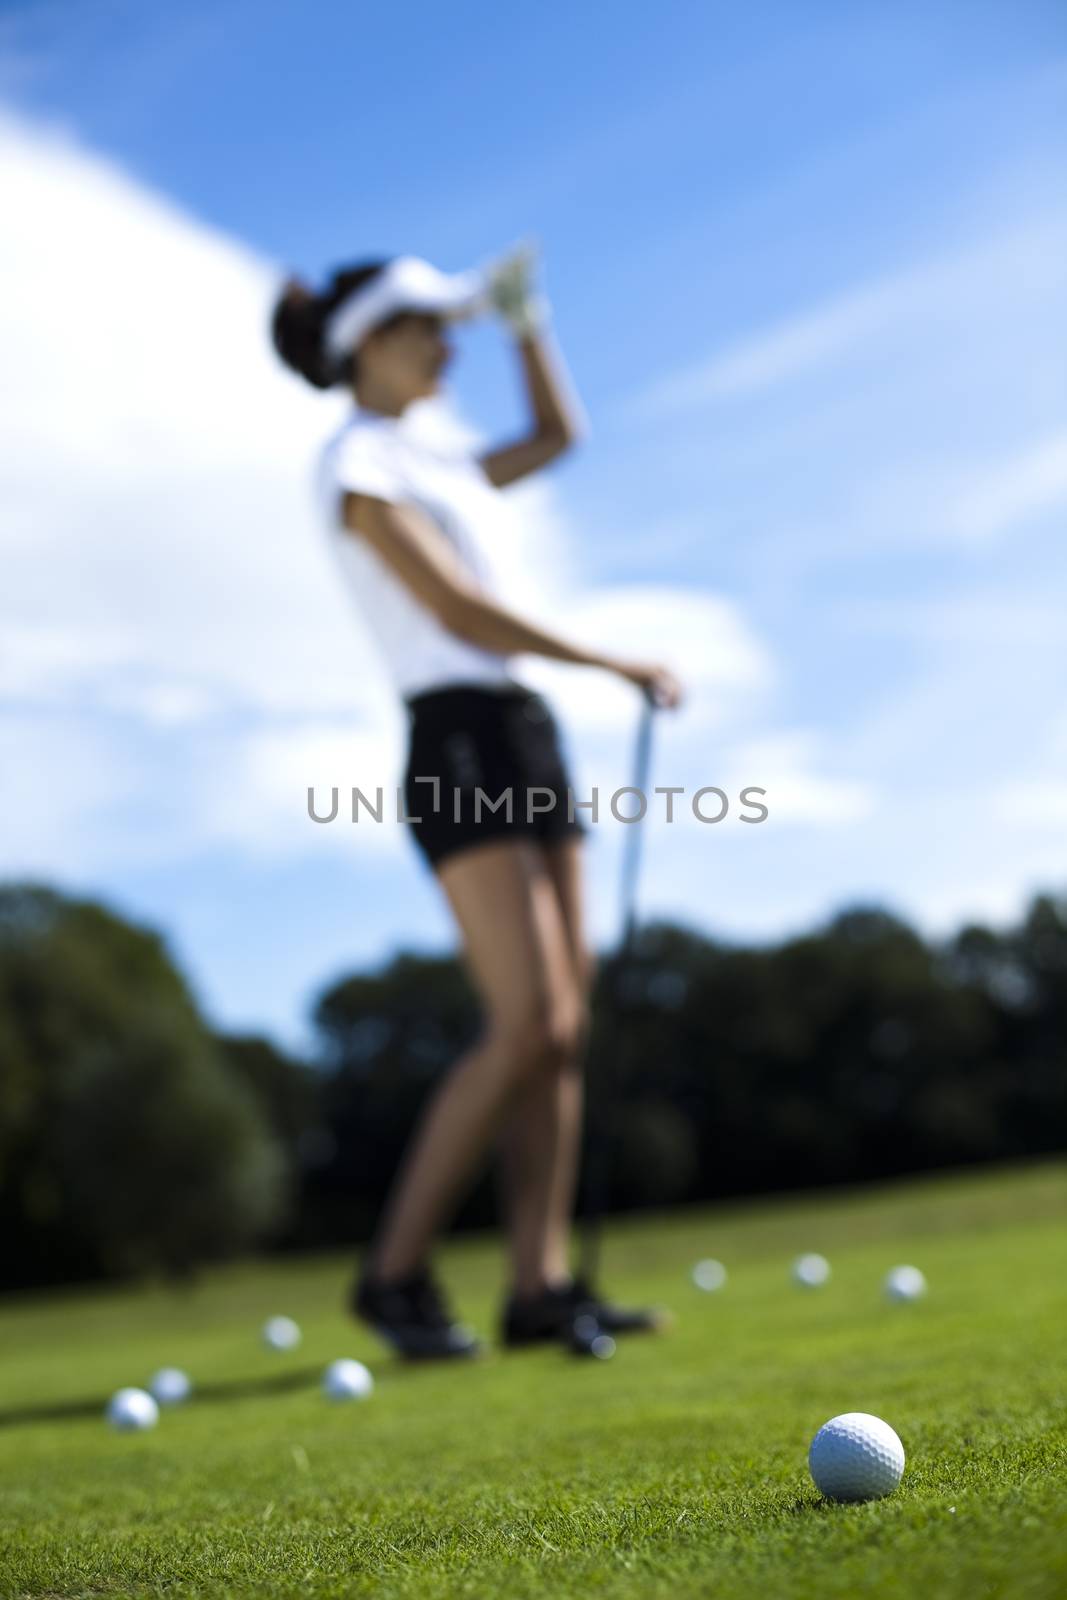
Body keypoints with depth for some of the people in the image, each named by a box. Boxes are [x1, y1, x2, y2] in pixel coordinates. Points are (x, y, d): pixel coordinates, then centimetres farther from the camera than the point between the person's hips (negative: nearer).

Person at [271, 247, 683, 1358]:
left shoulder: (430, 464, 22)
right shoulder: (354, 460, -4)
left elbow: (557, 437, 38)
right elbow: (456, 609, -13)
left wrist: (525, 322, 28)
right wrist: (615, 664, -11)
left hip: (523, 738, 9)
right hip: (459, 743, -9)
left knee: (566, 1022, 2)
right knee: (526, 1024, -15)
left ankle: (540, 1285, 3)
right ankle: (393, 1274, -5)